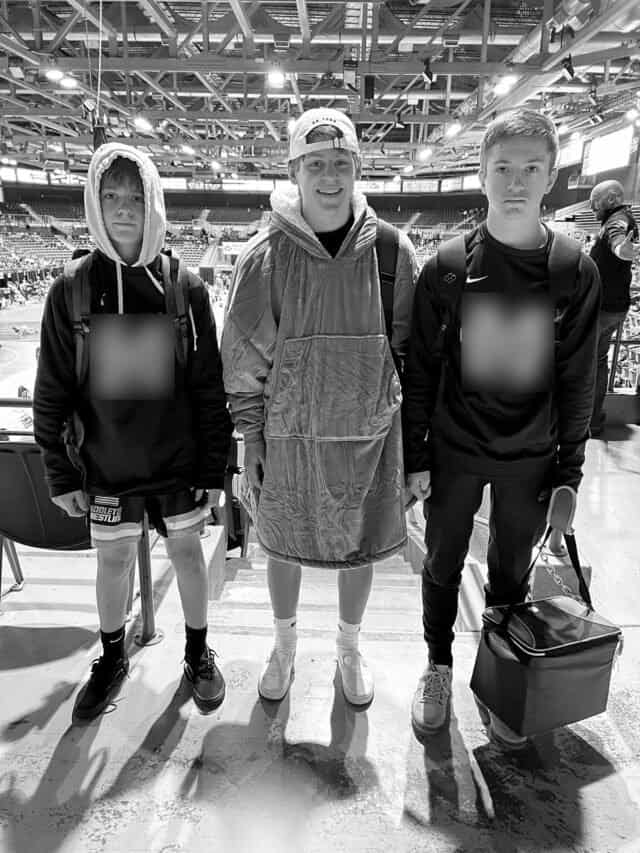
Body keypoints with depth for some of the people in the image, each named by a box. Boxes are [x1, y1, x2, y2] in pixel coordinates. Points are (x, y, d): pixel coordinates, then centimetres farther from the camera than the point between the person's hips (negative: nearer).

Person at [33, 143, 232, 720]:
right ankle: (113, 657, 40)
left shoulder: (186, 289, -7)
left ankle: (198, 651, 36)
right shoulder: (71, 291, -6)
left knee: (186, 551, 13)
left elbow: (210, 389, -5)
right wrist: (61, 474, -1)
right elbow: (51, 395, -1)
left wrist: (214, 469, -5)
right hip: (106, 467, 1)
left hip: (179, 462, -1)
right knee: (114, 559, 16)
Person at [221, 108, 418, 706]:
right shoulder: (264, 257, -7)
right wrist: (252, 438, -3)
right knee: (283, 548, 16)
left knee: (359, 549, 16)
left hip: (369, 434, 1)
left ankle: (349, 649, 43)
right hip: (288, 435, 0)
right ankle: (284, 646, 44)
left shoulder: (392, 251, -4)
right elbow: (244, 358, -2)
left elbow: (411, 348, 4)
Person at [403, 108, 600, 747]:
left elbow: (576, 379, 0)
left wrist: (569, 470, 0)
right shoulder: (446, 267, -7)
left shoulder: (576, 271, -4)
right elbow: (419, 369, -4)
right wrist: (414, 457, -5)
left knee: (511, 574, 15)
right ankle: (438, 668, 38)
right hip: (453, 453, 0)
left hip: (530, 459, 1)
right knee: (443, 567, 14)